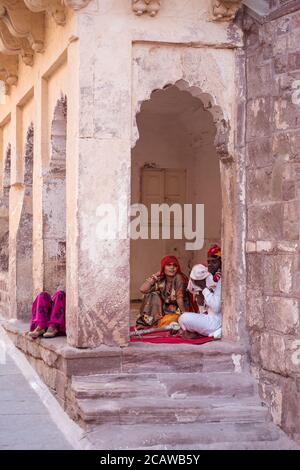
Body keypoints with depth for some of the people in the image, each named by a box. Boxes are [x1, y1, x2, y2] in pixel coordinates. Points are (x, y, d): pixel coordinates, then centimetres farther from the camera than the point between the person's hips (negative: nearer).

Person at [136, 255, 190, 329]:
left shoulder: (178, 278, -14)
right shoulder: (161, 281, 2)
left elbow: (179, 298, -20)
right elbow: (143, 289, -4)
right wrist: (154, 277, -4)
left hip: (178, 311, -6)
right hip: (165, 311, 6)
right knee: (153, 295, -6)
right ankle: (144, 322, -2)